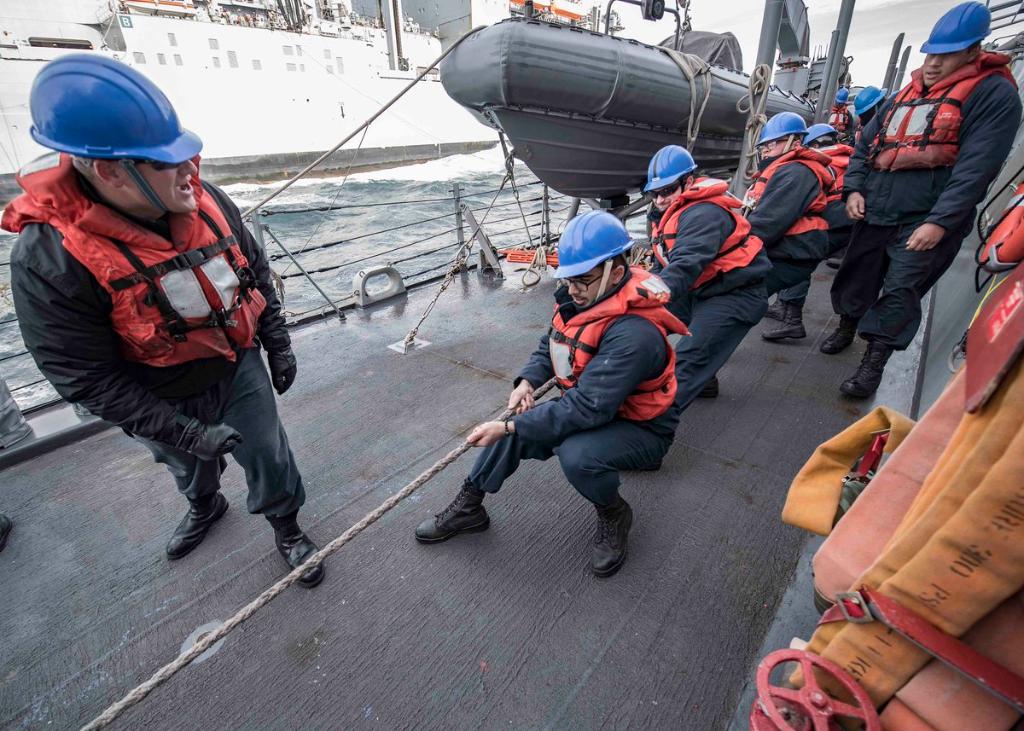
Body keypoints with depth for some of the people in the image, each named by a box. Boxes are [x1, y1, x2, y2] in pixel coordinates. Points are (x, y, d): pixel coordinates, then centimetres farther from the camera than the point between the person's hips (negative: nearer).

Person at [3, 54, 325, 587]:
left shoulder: (207, 201, -15)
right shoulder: (48, 258, -25)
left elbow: (256, 272, 0)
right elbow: (87, 379, -20)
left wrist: (277, 343, 2)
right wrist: (185, 432, -23)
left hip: (240, 371, 2)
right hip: (165, 402, -1)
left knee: (268, 460, 15)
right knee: (191, 468, 28)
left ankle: (286, 525, 44)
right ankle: (205, 505, 62)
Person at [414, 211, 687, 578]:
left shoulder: (634, 333, -33)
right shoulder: (583, 297, -7)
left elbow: (587, 409, -36)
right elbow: (550, 344, 8)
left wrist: (509, 427, -33)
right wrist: (528, 381, -13)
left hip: (641, 428, -7)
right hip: (592, 407, 8)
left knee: (577, 455, -35)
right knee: (512, 434, -4)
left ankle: (614, 515, -1)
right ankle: (467, 507, 17)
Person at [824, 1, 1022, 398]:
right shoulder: (906, 95, 16)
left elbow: (976, 168, -12)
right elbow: (865, 145, 18)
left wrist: (940, 222, -21)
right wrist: (854, 188, 2)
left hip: (926, 221, -6)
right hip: (874, 213, 6)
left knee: (899, 293, -8)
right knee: (856, 275, 14)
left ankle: (873, 364, -2)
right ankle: (846, 327, 36)